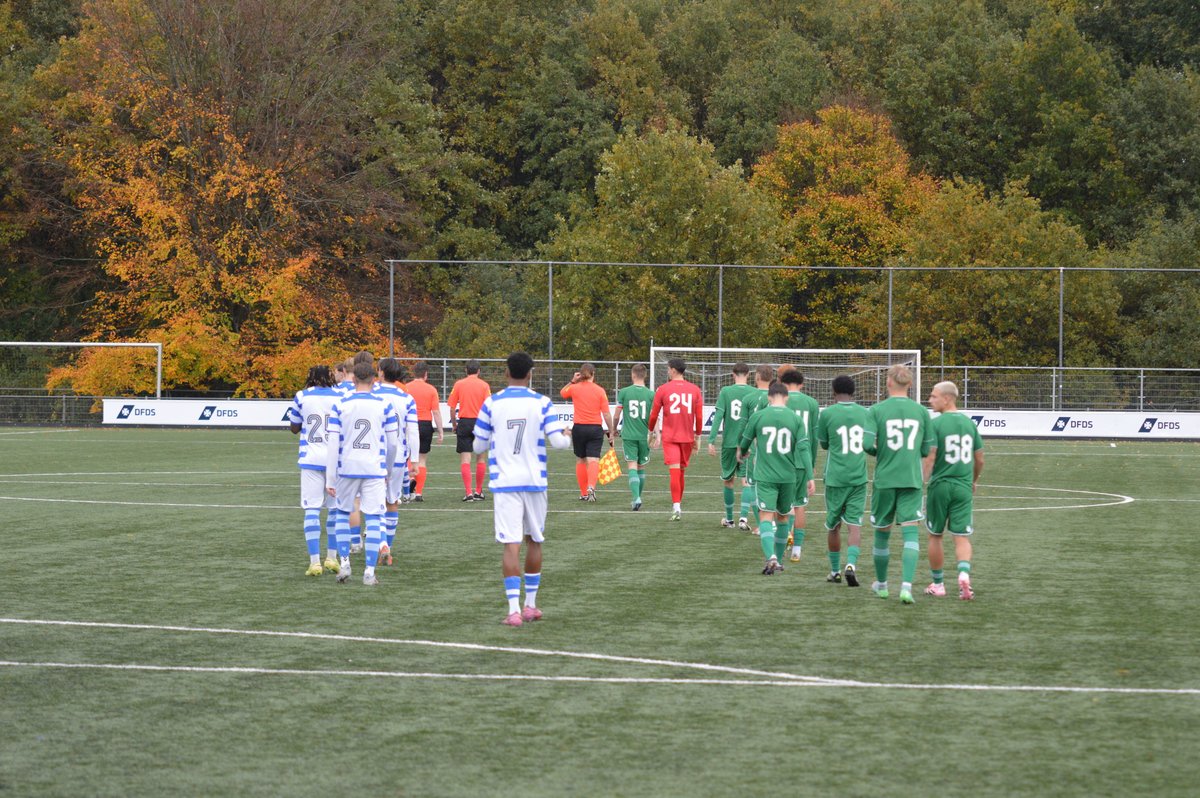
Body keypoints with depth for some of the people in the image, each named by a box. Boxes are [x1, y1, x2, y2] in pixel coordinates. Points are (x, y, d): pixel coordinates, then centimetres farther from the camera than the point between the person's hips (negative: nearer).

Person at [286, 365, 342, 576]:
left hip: (311, 460, -1)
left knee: (311, 510, -2)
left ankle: (315, 562, -11)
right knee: (335, 508, 15)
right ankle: (331, 557, 19)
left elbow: (294, 428, 13)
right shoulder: (340, 397, 1)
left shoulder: (302, 397, 2)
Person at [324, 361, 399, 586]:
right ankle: (369, 572, -1)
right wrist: (387, 470, 21)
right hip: (375, 470, -1)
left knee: (343, 513, 19)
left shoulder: (340, 405, -2)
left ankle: (344, 562, 11)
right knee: (373, 519, 2)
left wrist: (330, 479, -1)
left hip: (347, 469, 1)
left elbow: (333, 443, -4)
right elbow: (392, 443, 4)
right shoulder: (385, 405, -1)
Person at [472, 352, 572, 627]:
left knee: (511, 546, -5)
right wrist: (567, 437, 15)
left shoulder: (491, 404, -2)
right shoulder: (541, 403, -3)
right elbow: (557, 441, -8)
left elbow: (478, 446, 4)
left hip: (504, 483, -1)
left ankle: (514, 609, -14)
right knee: (534, 542, 17)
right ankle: (530, 604, 24)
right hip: (535, 481, 1)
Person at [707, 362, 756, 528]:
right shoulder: (754, 393, -1)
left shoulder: (725, 392, -2)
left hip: (728, 442, 0)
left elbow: (718, 416, -8)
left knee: (727, 480, 14)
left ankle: (729, 519, 21)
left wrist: (711, 441, -8)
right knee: (747, 480, 0)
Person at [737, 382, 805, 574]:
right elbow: (803, 447, -4)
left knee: (766, 517, -7)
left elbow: (744, 443, 11)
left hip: (765, 475, -2)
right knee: (782, 517, 17)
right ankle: (778, 561, 25)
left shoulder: (758, 416, -1)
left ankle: (771, 558, -28)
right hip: (788, 477, 2)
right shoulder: (795, 418, 1)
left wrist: (741, 454, 35)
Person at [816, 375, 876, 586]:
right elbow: (871, 444, 2)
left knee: (833, 525, 13)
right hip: (859, 478, 1)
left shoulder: (828, 413, -3)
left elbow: (823, 443, 8)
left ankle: (835, 570, 22)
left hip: (835, 478, -1)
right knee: (854, 525, -1)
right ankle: (851, 563, -23)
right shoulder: (865, 413, 5)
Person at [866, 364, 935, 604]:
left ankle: (881, 585, 28)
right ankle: (906, 586, -20)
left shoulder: (876, 410, -4)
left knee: (882, 532, 14)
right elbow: (928, 449, 6)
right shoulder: (921, 411, 2)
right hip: (912, 481, 0)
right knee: (911, 532, -4)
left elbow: (867, 445, -6)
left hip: (884, 479, 0)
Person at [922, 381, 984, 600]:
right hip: (964, 487, 3)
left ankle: (937, 584, 19)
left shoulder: (935, 424, -9)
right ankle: (964, 573, -23)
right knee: (962, 537, 3)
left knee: (935, 536, 11)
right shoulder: (970, 423, 7)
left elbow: (930, 458, -16)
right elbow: (979, 459, 13)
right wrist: (974, 481, 28)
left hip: (939, 485, -3)